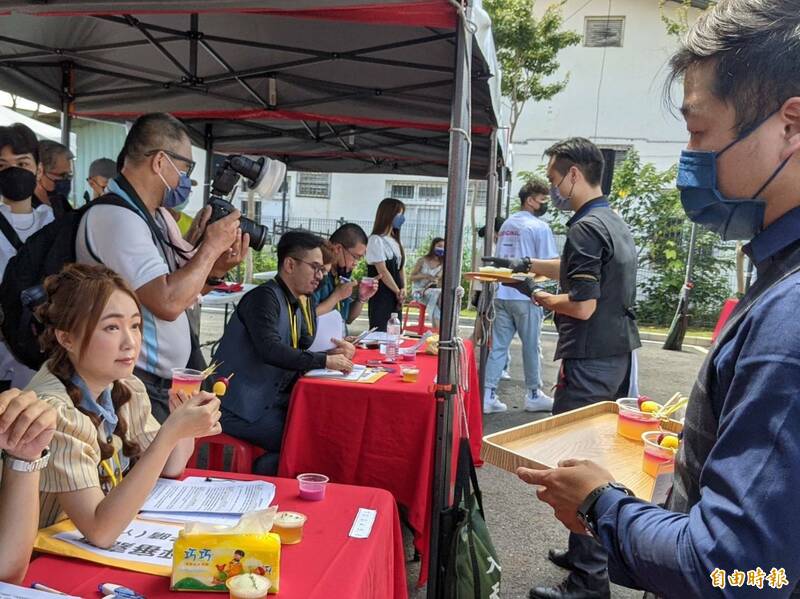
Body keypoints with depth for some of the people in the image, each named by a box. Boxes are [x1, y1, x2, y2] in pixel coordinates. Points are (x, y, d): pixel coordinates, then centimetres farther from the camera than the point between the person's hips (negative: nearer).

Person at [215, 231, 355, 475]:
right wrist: (325, 361, -24)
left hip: (271, 401, 9)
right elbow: (270, 350, -28)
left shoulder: (300, 304, 12)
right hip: (240, 408, -9)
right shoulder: (265, 297, -15)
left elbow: (301, 352, 14)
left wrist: (335, 352, -5)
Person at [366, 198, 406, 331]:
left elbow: (401, 268, 12)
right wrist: (398, 291, -7)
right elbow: (382, 271, -14)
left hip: (396, 297, 8)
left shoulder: (396, 241, 15)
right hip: (381, 297, -8)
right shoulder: (376, 240, -10)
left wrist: (403, 289, -5)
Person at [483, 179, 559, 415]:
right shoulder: (539, 227, -8)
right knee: (531, 347, 7)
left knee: (498, 346, 6)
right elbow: (550, 264, -12)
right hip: (525, 295, -6)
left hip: (501, 294, 6)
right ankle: (534, 395, 19)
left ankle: (488, 396, 4)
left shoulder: (506, 224, 15)